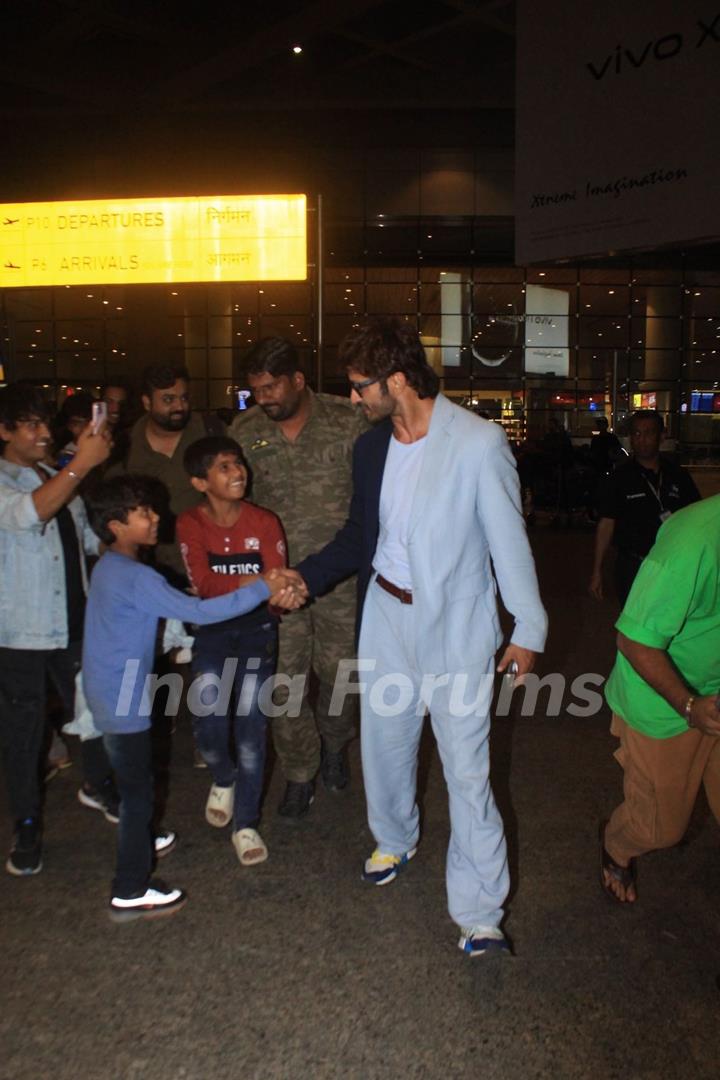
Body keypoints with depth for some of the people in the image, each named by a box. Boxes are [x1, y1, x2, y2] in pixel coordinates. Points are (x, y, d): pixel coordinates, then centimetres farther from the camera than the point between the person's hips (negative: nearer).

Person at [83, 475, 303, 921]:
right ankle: (131, 892, 12)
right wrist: (262, 588, -20)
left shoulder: (111, 568, 7)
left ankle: (139, 838, 48)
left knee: (133, 777, 27)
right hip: (123, 700, -10)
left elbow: (173, 604, 10)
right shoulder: (136, 577, -25)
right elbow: (198, 611, -26)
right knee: (138, 787, 1)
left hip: (109, 692, 10)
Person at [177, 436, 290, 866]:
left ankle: (246, 824, 9)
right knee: (209, 725, -9)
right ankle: (224, 778, 28)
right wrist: (253, 582, -33)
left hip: (256, 627, -1)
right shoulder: (191, 524, -5)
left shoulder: (265, 522, -7)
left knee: (251, 723, -8)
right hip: (212, 627, 1)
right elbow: (203, 583, -17)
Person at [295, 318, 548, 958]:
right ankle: (395, 841, 48)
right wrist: (303, 576, 0)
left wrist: (528, 628, -7)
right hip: (387, 617, 6)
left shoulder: (479, 442, -16)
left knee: (467, 766, -1)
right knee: (383, 742, 20)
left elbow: (508, 538, -11)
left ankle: (480, 911, 14)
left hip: (456, 625, -6)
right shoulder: (370, 448, 3)